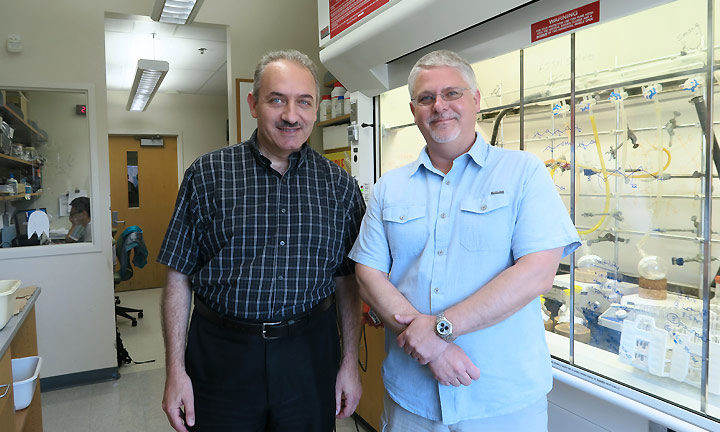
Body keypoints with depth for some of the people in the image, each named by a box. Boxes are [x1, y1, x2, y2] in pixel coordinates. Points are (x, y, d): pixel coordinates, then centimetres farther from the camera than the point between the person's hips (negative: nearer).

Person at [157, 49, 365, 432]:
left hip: (309, 356, 2)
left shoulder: (341, 186, 1)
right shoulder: (206, 175, -4)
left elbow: (347, 281, 5)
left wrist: (350, 363, 4)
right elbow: (179, 276, -2)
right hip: (222, 354, -1)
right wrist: (176, 371, -4)